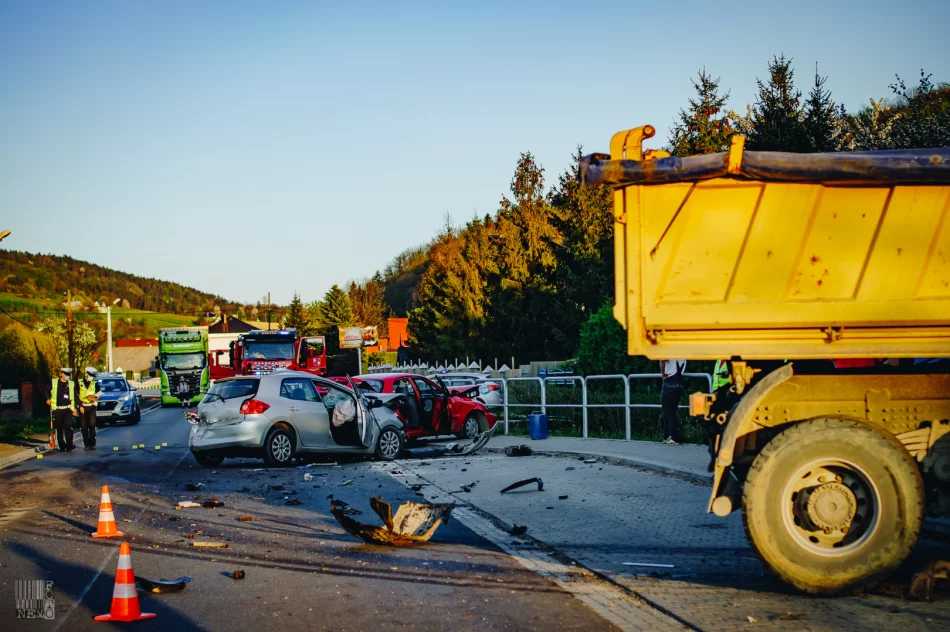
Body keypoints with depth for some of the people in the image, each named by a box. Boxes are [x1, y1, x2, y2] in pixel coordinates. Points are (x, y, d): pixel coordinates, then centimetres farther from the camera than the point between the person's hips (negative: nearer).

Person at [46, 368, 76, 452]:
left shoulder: (71, 384, 7)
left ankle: (69, 445, -13)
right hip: (57, 410, 0)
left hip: (67, 409, 0)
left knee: (68, 427, -15)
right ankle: (62, 447, 13)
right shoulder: (53, 383, 3)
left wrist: (74, 407, 7)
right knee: (59, 429, 5)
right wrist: (48, 399, 7)